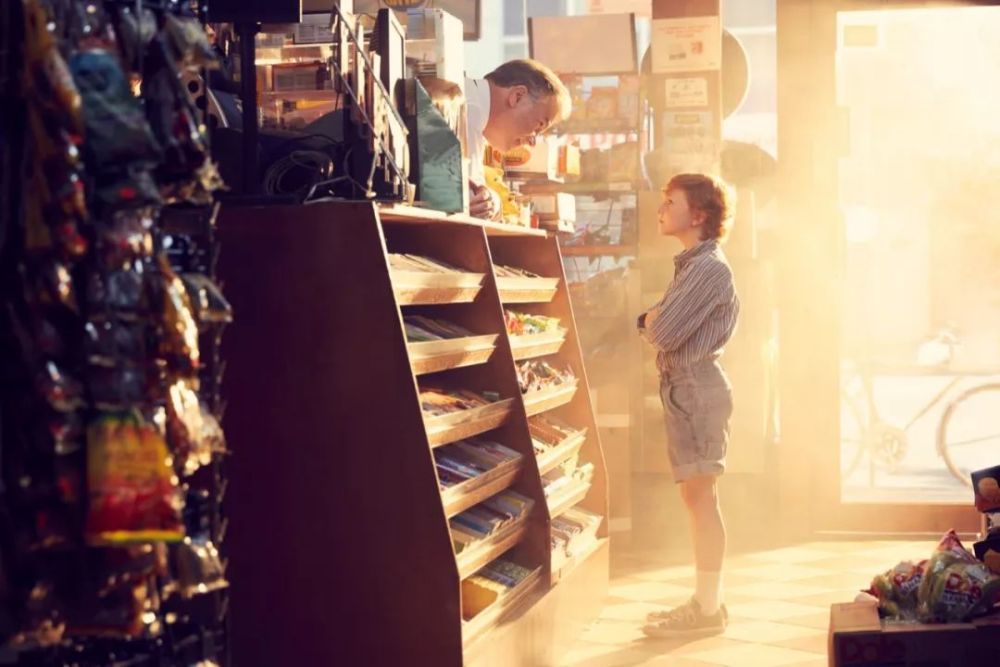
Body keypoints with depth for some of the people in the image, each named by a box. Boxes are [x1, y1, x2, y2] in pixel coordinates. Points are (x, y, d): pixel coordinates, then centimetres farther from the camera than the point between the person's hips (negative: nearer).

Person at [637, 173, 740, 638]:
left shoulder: (708, 268, -15)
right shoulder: (692, 264, 17)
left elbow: (664, 333, -20)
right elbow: (658, 324, 18)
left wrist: (653, 321, 1)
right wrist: (653, 318, -3)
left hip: (696, 387, -10)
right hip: (683, 386, 10)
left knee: (701, 496, -7)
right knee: (695, 497, 13)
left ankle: (708, 609, -2)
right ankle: (705, 599, 21)